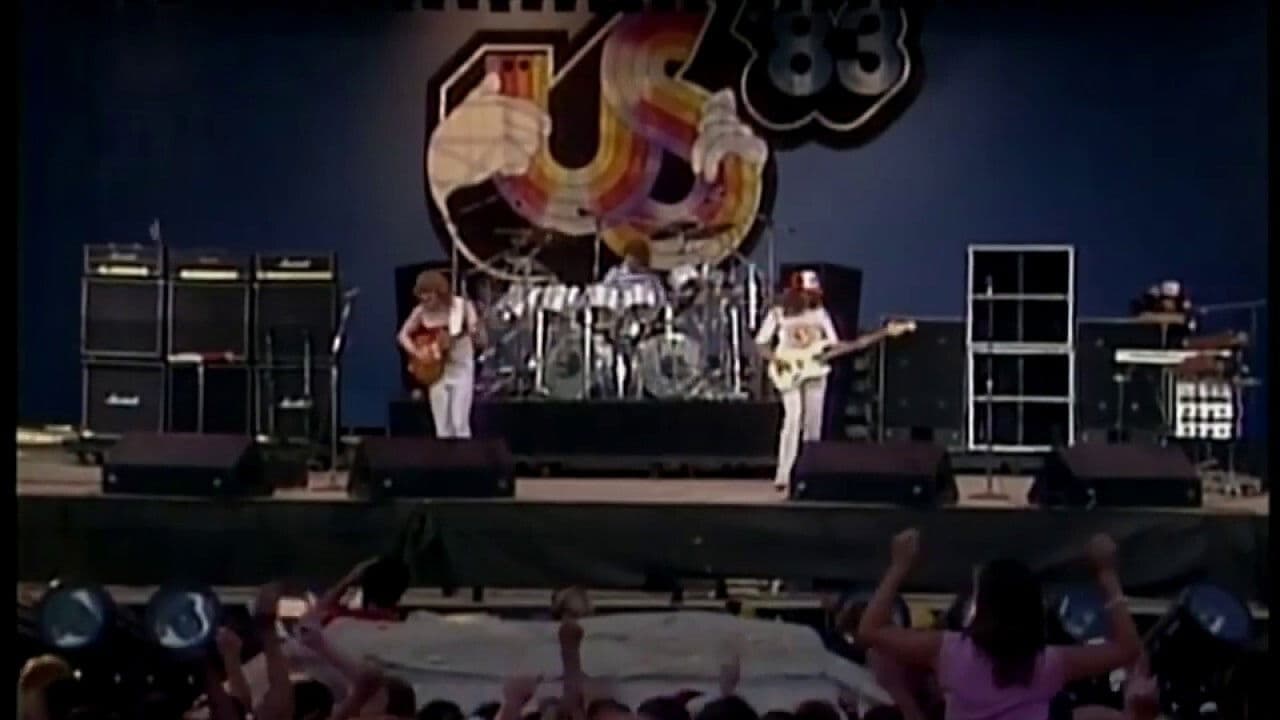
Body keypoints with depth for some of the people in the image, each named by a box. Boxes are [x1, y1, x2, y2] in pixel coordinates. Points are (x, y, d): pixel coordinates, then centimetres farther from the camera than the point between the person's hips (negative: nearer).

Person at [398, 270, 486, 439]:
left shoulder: (462, 306, -12)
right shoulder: (421, 311, -4)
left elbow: (480, 343, -12)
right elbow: (403, 335, 8)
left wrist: (476, 333, -35)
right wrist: (417, 352, -9)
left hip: (461, 367, -3)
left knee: (460, 422, -8)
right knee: (442, 426, 5)